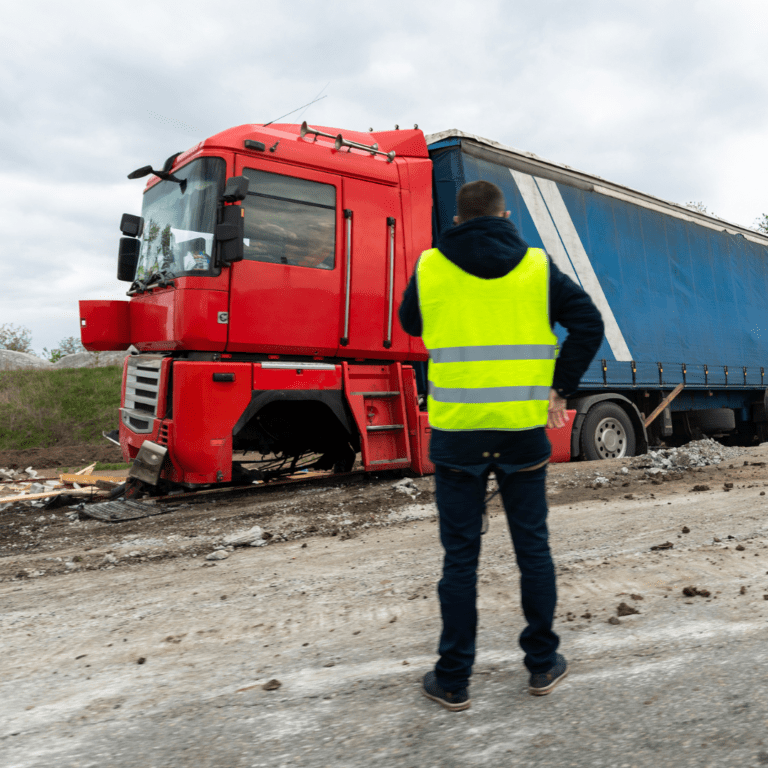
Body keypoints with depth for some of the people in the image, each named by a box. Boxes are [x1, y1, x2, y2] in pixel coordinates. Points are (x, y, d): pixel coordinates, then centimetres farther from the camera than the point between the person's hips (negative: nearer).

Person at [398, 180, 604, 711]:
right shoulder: (537, 267, 3)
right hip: (523, 429, 1)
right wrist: (560, 387, 5)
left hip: (456, 432, 0)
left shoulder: (430, 267, 2)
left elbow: (410, 323, 18)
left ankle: (453, 681, 18)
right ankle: (543, 665, 29)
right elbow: (589, 324, -1)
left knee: (460, 557, 8)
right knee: (533, 549, 16)